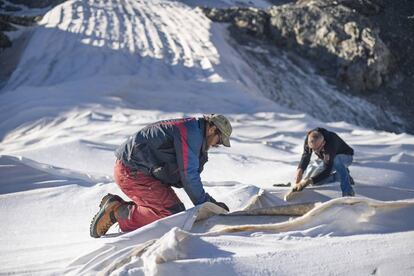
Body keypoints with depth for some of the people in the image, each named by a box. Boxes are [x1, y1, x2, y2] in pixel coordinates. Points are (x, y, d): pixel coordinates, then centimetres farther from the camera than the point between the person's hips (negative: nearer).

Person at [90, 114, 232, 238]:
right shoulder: (191, 133, -15)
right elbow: (188, 175, -17)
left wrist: (211, 202, 14)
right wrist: (204, 204, -6)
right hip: (132, 172, -11)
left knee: (177, 209, 8)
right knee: (172, 214, -15)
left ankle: (117, 205, 8)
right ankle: (118, 211, -9)